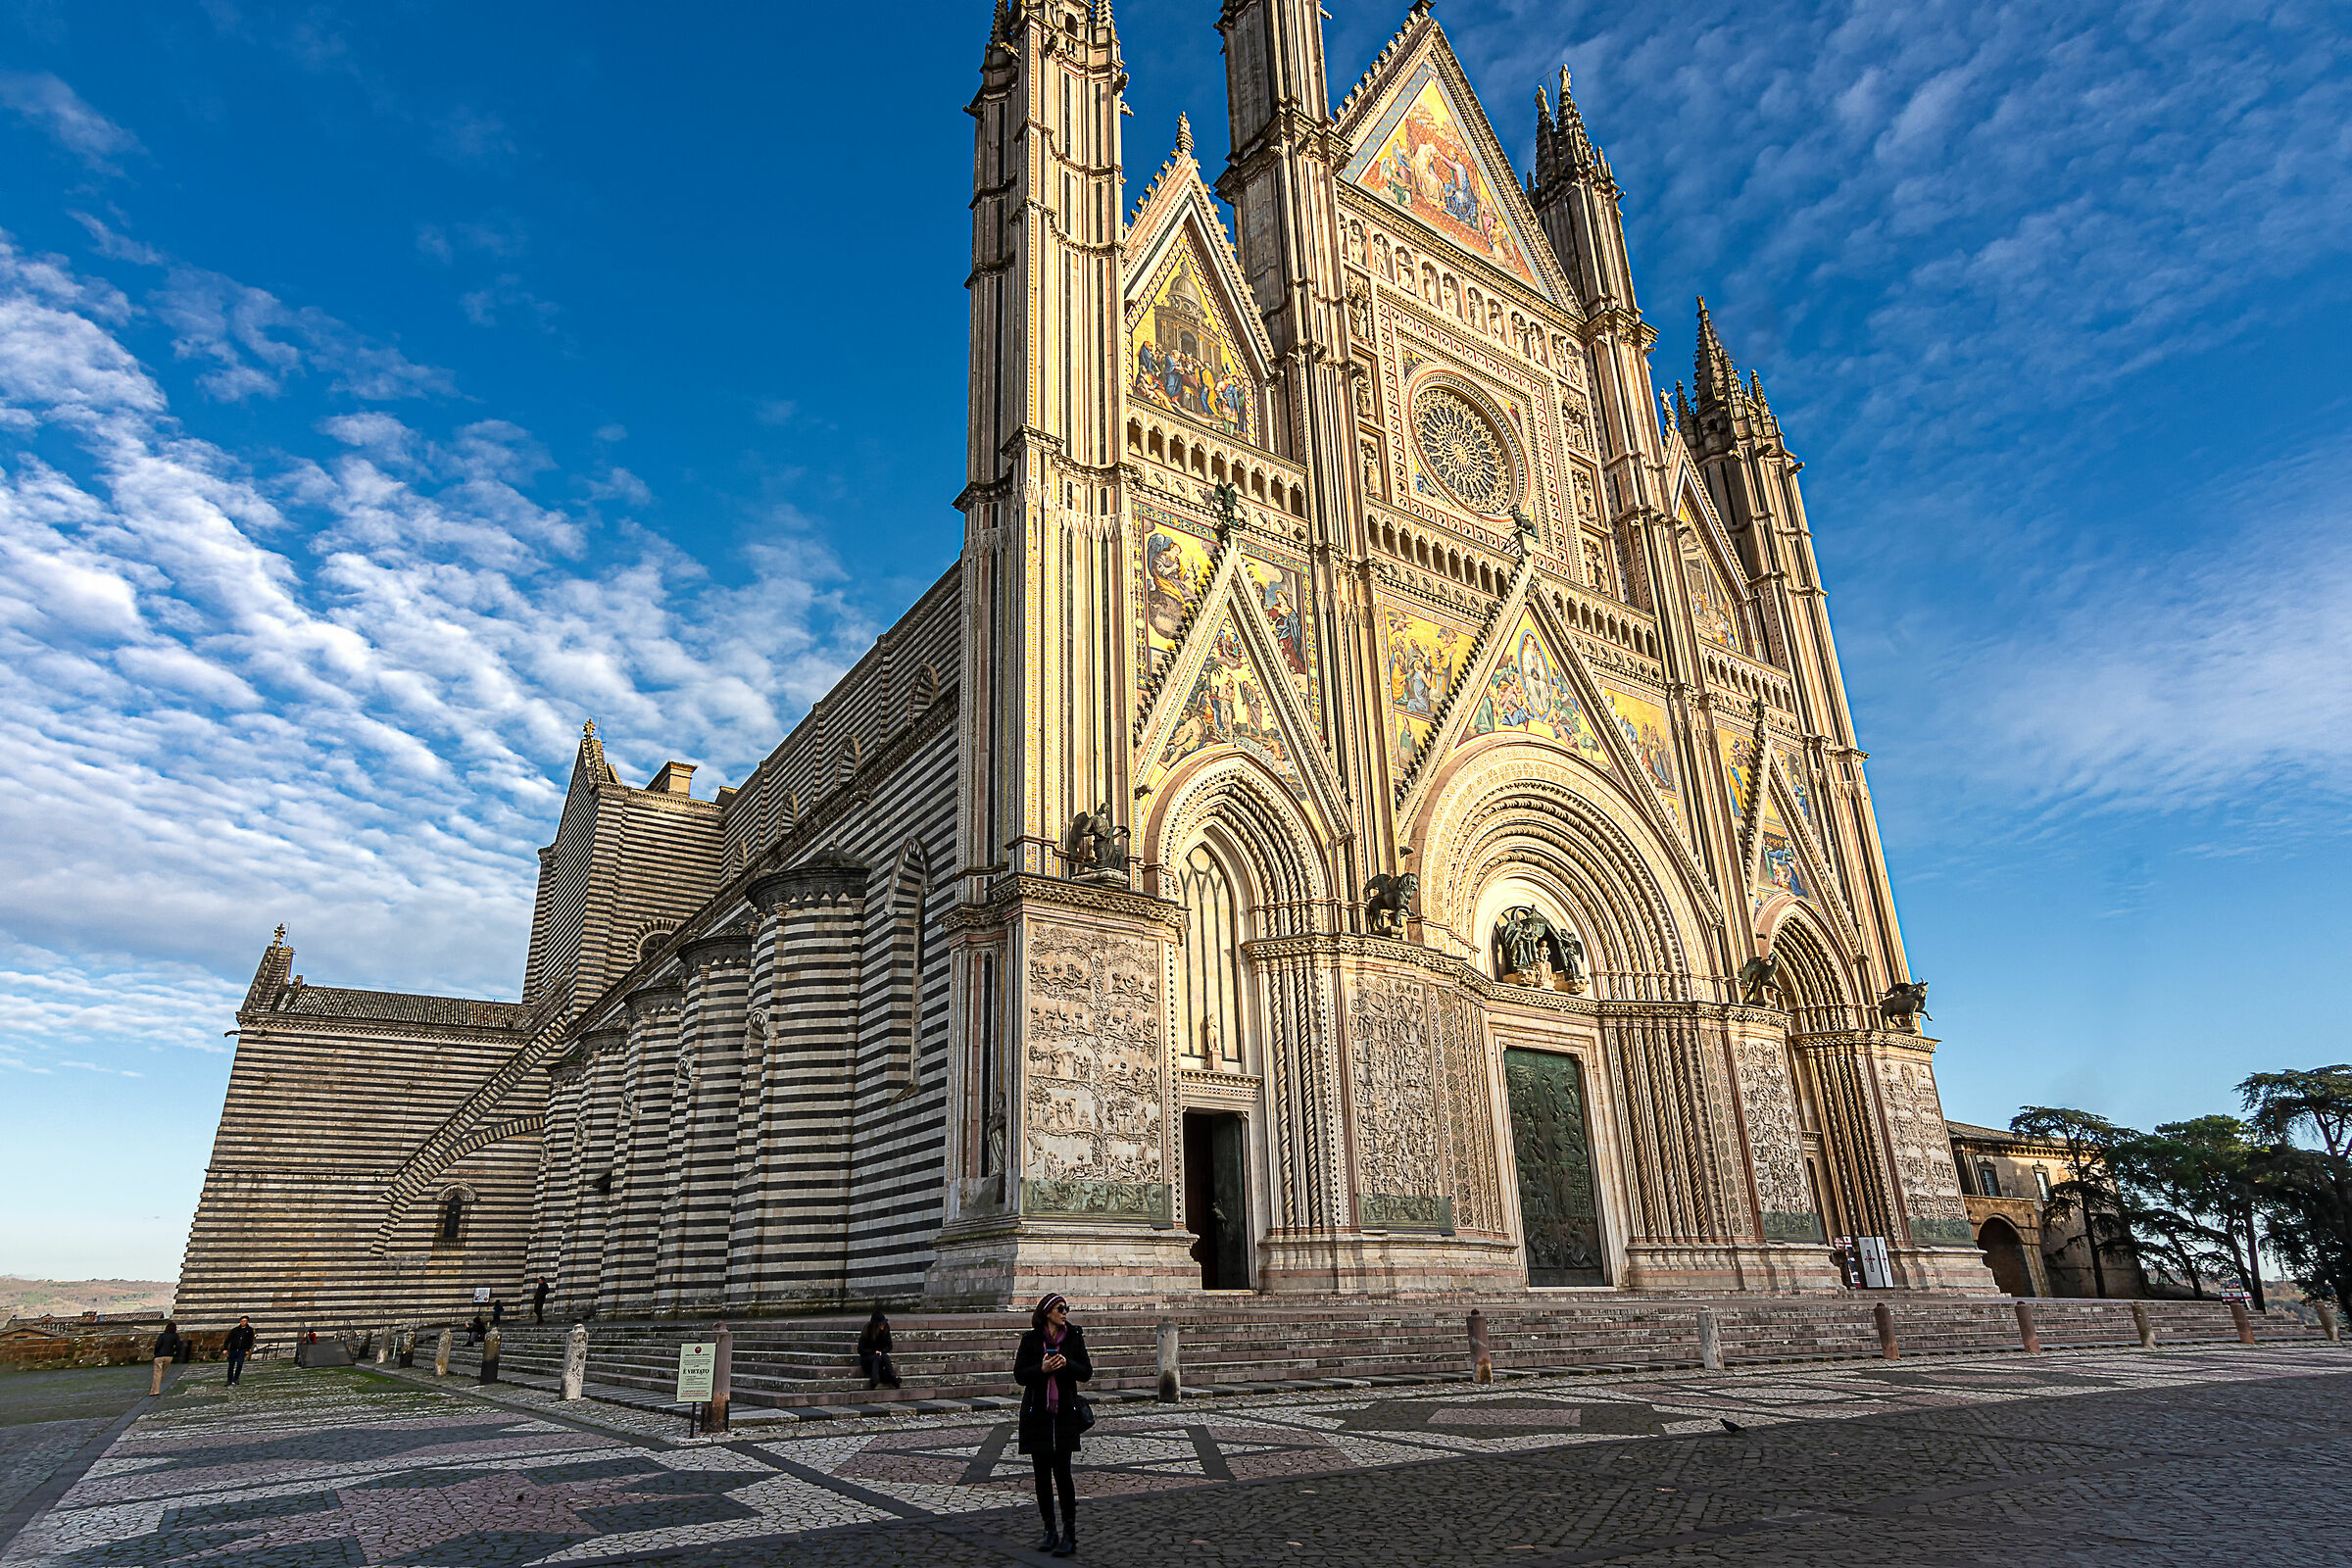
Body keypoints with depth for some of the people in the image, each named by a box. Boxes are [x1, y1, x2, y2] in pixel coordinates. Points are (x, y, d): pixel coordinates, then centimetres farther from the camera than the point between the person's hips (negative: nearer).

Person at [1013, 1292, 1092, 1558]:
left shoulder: (1074, 1337, 4)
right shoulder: (1031, 1339, 0)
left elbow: (1086, 1372, 3)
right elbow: (1019, 1375, -2)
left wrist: (1066, 1364, -16)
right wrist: (1042, 1369, -19)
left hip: (1064, 1412, -1)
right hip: (1037, 1413, 1)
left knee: (1062, 1472, -6)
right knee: (1042, 1473, 5)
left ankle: (1069, 1535, 0)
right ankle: (1049, 1531, 17)